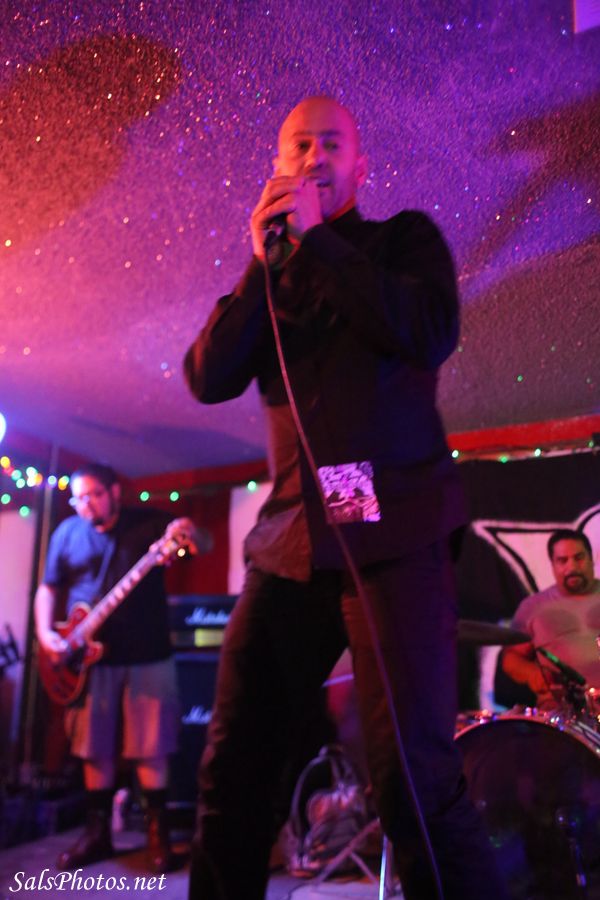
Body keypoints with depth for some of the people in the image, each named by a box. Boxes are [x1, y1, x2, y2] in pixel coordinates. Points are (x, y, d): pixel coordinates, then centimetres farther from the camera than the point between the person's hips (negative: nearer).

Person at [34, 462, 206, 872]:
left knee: (151, 748, 0)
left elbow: (204, 546, -6)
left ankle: (159, 834, 12)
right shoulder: (67, 533, 7)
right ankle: (97, 831, 23)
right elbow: (48, 589, 12)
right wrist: (46, 633, -5)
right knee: (94, 748, 9)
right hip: (91, 659, 3)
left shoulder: (150, 523, 0)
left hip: (149, 657, -2)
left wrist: (190, 533, -30)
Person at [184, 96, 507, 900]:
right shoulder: (272, 278, 20)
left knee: (413, 782, -14)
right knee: (230, 777, 6)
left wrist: (316, 240, -6)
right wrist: (266, 261, -1)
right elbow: (209, 378, 6)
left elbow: (432, 334, -9)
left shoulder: (404, 237, 11)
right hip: (291, 540, 4)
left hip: (393, 530, -4)